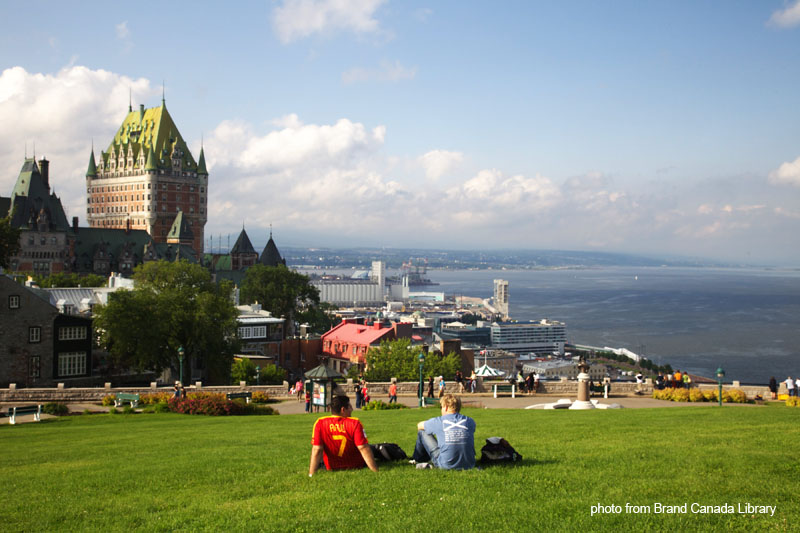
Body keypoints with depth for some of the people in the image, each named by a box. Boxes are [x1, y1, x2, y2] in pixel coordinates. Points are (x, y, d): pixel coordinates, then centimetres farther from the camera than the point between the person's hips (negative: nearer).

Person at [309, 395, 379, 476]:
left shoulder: (320, 423, -14)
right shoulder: (355, 423, -20)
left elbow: (316, 450, -17)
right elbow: (363, 448, -23)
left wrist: (311, 475, -15)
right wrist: (376, 471, -20)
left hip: (332, 468, 2)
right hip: (357, 466, -2)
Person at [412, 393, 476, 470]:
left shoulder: (439, 421, -5)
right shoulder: (469, 421, 1)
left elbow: (419, 426, 15)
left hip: (446, 465, -3)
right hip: (468, 465, 3)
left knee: (422, 432, 12)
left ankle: (418, 459, 39)